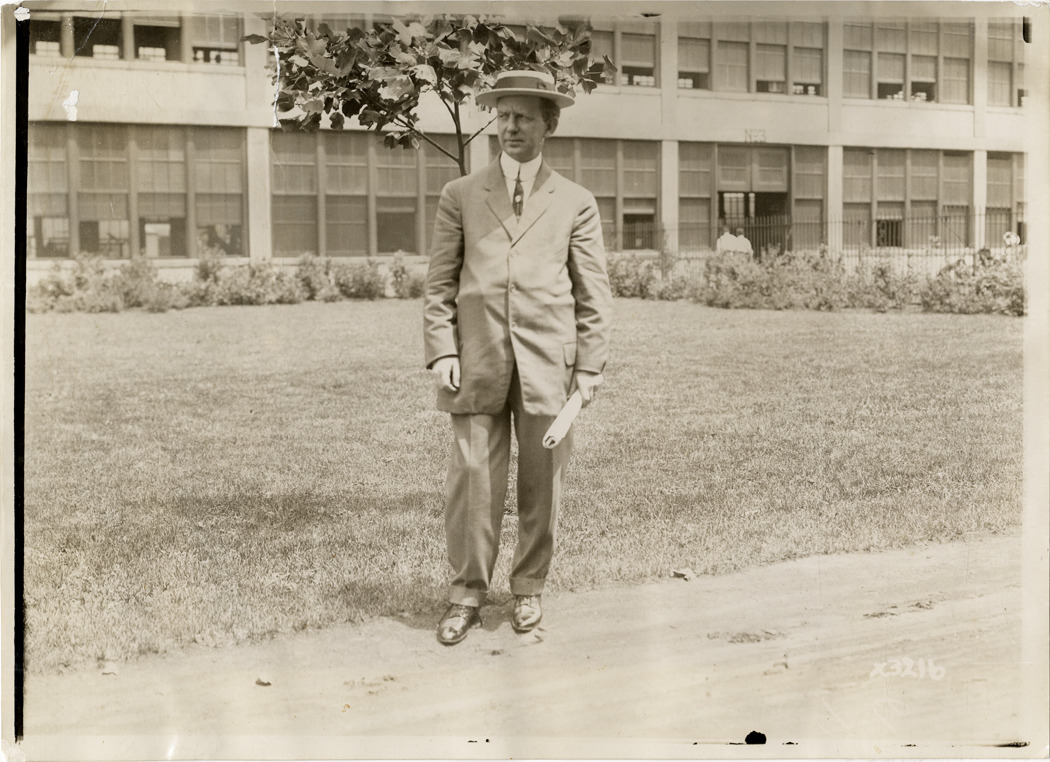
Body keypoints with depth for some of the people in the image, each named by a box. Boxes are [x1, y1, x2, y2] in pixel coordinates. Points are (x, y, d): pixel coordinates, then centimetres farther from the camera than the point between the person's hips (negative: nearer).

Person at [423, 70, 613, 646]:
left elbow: (593, 294, 8)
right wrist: (442, 351, -3)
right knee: (473, 478, -2)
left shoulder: (575, 203, 10)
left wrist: (590, 366, 0)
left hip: (547, 362, 0)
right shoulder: (460, 195, 11)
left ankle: (528, 590, 20)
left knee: (541, 483, 5)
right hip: (478, 360, 0)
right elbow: (439, 282, 9)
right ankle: (467, 594, 10)